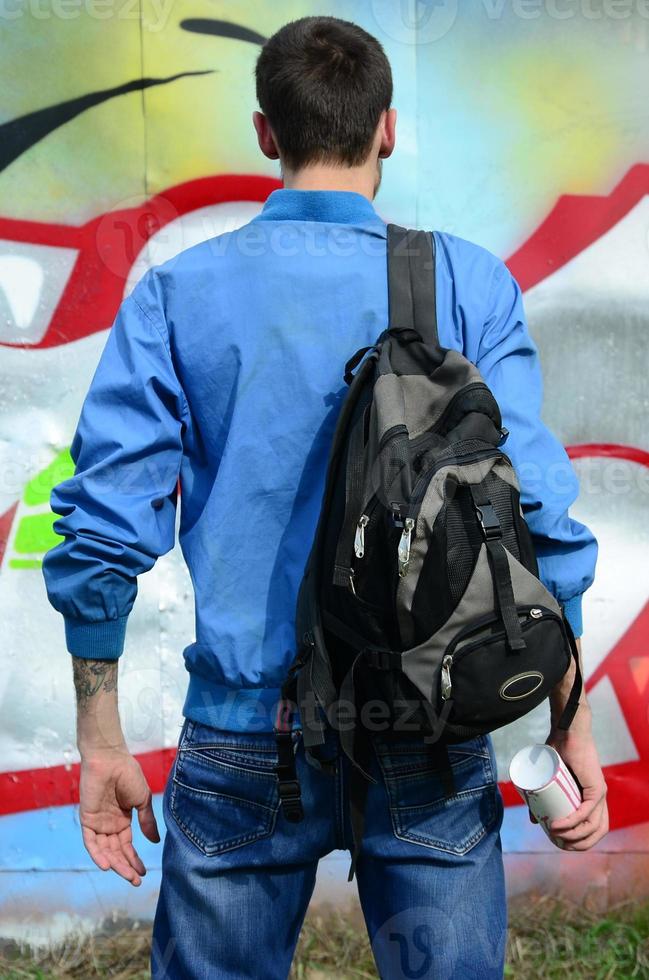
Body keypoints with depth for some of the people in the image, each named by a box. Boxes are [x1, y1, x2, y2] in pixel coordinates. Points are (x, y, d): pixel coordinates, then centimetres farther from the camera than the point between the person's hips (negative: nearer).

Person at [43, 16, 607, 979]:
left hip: (245, 736, 0)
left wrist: (101, 742, 4)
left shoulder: (176, 295, -2)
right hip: (432, 751, 0)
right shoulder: (468, 285, -2)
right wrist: (570, 723, 1)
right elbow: (537, 513, -7)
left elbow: (105, 531, -5)